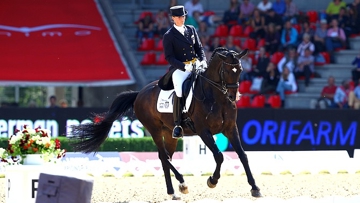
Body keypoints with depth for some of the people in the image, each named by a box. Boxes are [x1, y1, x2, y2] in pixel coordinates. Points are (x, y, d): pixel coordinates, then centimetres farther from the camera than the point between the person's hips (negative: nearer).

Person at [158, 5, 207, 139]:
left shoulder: (191, 30, 13)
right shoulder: (168, 36, -1)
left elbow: (199, 48, 17)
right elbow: (169, 57, -6)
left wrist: (203, 60, -3)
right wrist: (184, 67, -18)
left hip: (196, 65, 5)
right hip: (179, 68, -5)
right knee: (179, 90, -29)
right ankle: (177, 125, -25)